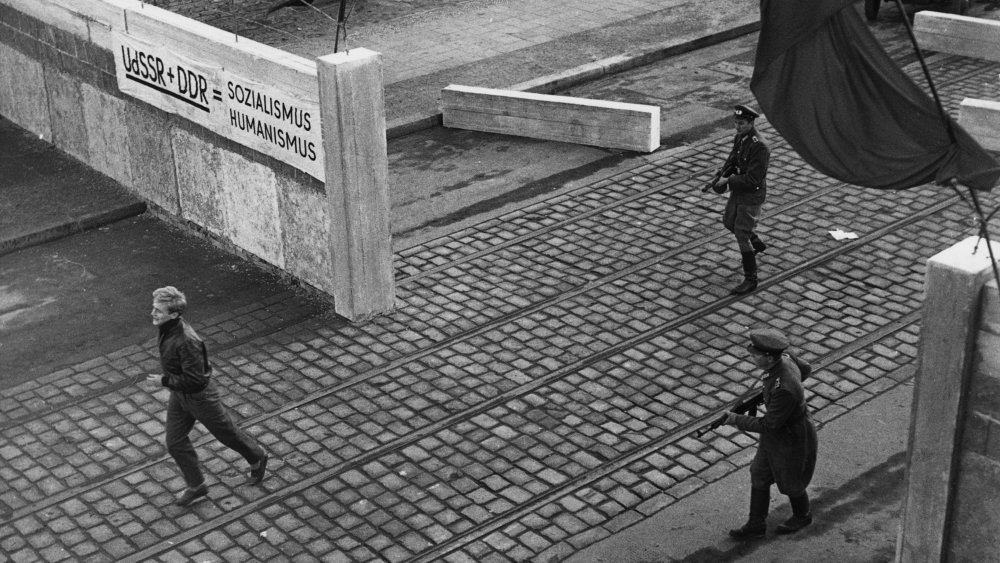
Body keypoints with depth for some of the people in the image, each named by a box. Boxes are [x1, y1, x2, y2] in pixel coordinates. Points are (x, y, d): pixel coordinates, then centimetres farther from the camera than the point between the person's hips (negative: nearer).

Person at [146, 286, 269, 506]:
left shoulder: (186, 341, -36)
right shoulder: (167, 330, -8)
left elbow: (194, 379, -33)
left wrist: (165, 380, -26)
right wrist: (173, 391, 18)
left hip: (199, 396, -8)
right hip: (179, 396, 8)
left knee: (226, 433, 14)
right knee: (175, 442, 12)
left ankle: (257, 458, 41)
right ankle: (196, 486, 29)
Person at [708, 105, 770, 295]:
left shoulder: (759, 147, -28)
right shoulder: (739, 138, -1)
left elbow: (753, 179, -30)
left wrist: (728, 180, -22)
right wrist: (723, 174, -4)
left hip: (751, 197, -9)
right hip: (737, 192, 9)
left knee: (742, 235, -6)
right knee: (729, 223, 26)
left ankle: (750, 280, 6)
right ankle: (758, 245, 51)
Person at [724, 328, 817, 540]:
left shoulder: (784, 390, -41)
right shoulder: (784, 359, -15)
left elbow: (769, 425, -30)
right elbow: (805, 369, 8)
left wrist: (737, 420, -20)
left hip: (792, 441, -8)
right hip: (775, 435, 8)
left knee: (790, 483, 19)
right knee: (759, 476, 18)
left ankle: (802, 516, 49)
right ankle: (756, 526, 34)